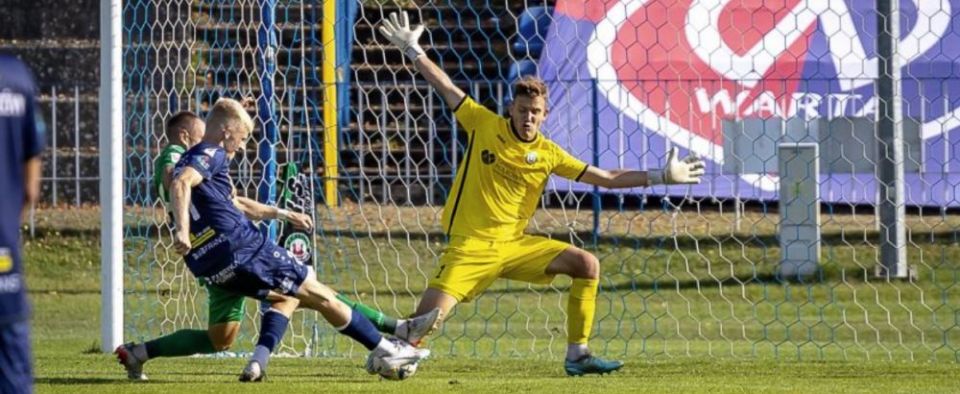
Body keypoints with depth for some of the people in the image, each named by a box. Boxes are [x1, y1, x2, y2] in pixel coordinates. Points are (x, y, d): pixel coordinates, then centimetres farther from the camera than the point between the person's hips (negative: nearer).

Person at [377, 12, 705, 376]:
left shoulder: (549, 154, 2)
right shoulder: (483, 124, -4)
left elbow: (605, 178, 6)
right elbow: (446, 87, 3)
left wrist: (661, 177, 1)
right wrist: (413, 51, 1)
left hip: (515, 246, 4)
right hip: (470, 246, -4)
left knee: (587, 265, -9)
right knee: (427, 317, -18)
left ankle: (577, 356, -4)